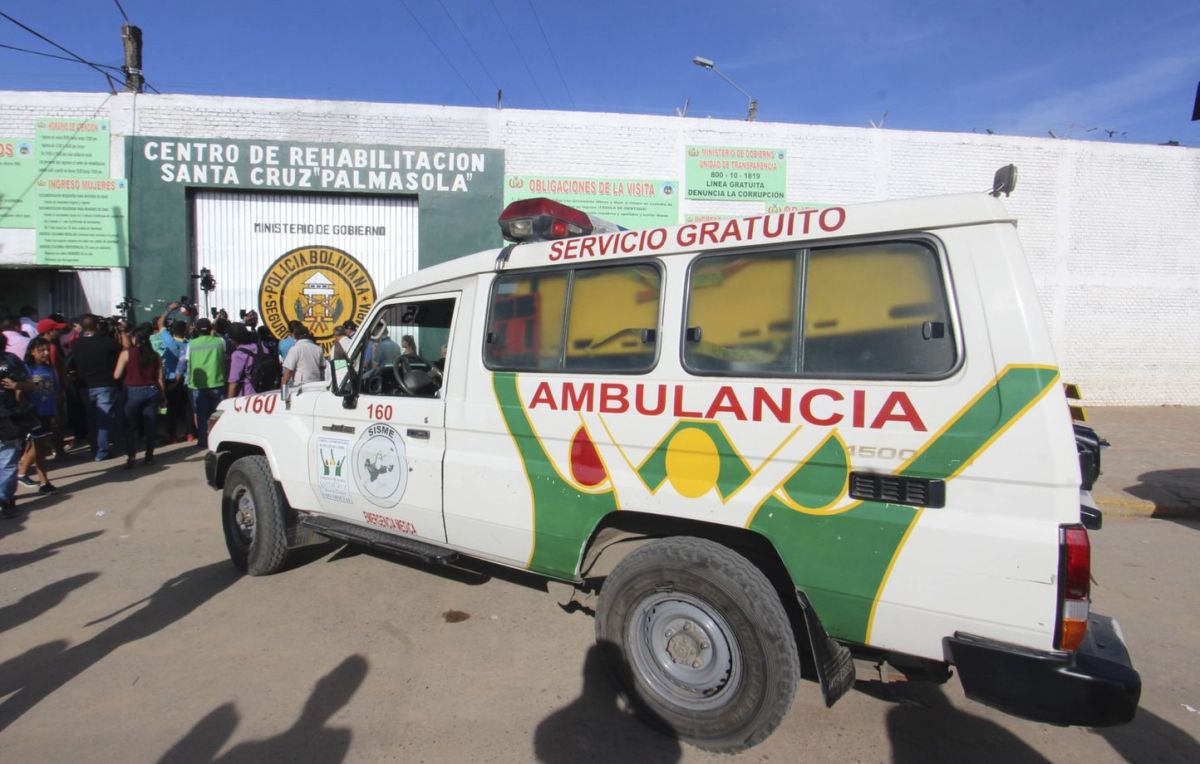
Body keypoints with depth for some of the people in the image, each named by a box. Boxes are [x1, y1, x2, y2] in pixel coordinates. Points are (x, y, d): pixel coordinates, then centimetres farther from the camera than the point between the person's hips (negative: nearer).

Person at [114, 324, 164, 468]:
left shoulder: (126, 353, -6)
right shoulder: (155, 355, 2)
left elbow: (117, 375, -6)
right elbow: (160, 378, 3)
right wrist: (162, 395, 10)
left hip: (133, 391, -2)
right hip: (152, 391, 3)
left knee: (130, 425, 7)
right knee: (150, 425, 8)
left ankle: (131, 457, 1)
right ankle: (149, 456, 12)